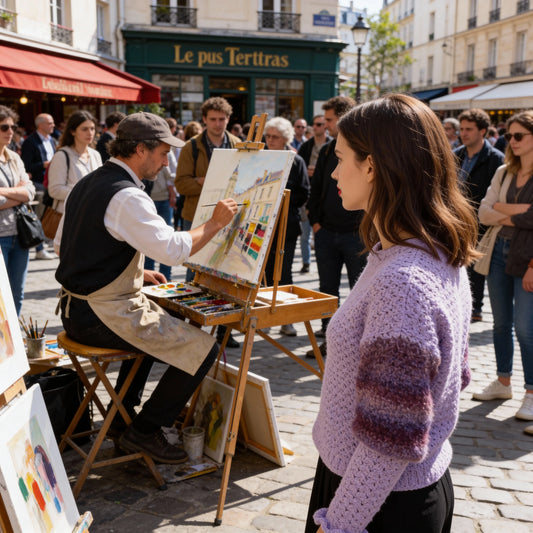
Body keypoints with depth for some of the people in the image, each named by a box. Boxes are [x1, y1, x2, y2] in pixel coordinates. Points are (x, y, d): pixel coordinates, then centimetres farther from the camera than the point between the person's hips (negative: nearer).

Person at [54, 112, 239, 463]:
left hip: (75, 308, 10)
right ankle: (145, 431, 3)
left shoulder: (86, 184, 12)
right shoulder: (127, 196, -19)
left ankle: (123, 413, 36)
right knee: (203, 348, -6)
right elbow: (174, 249, -25)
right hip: (104, 314, -10)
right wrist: (216, 223, -8)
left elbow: (62, 245, 21)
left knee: (159, 324, 35)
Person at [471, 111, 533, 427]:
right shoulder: (504, 173, 10)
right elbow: (484, 213, 2)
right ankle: (503, 383, 27)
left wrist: (502, 209, -11)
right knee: (501, 323, 13)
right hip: (500, 252, 6)